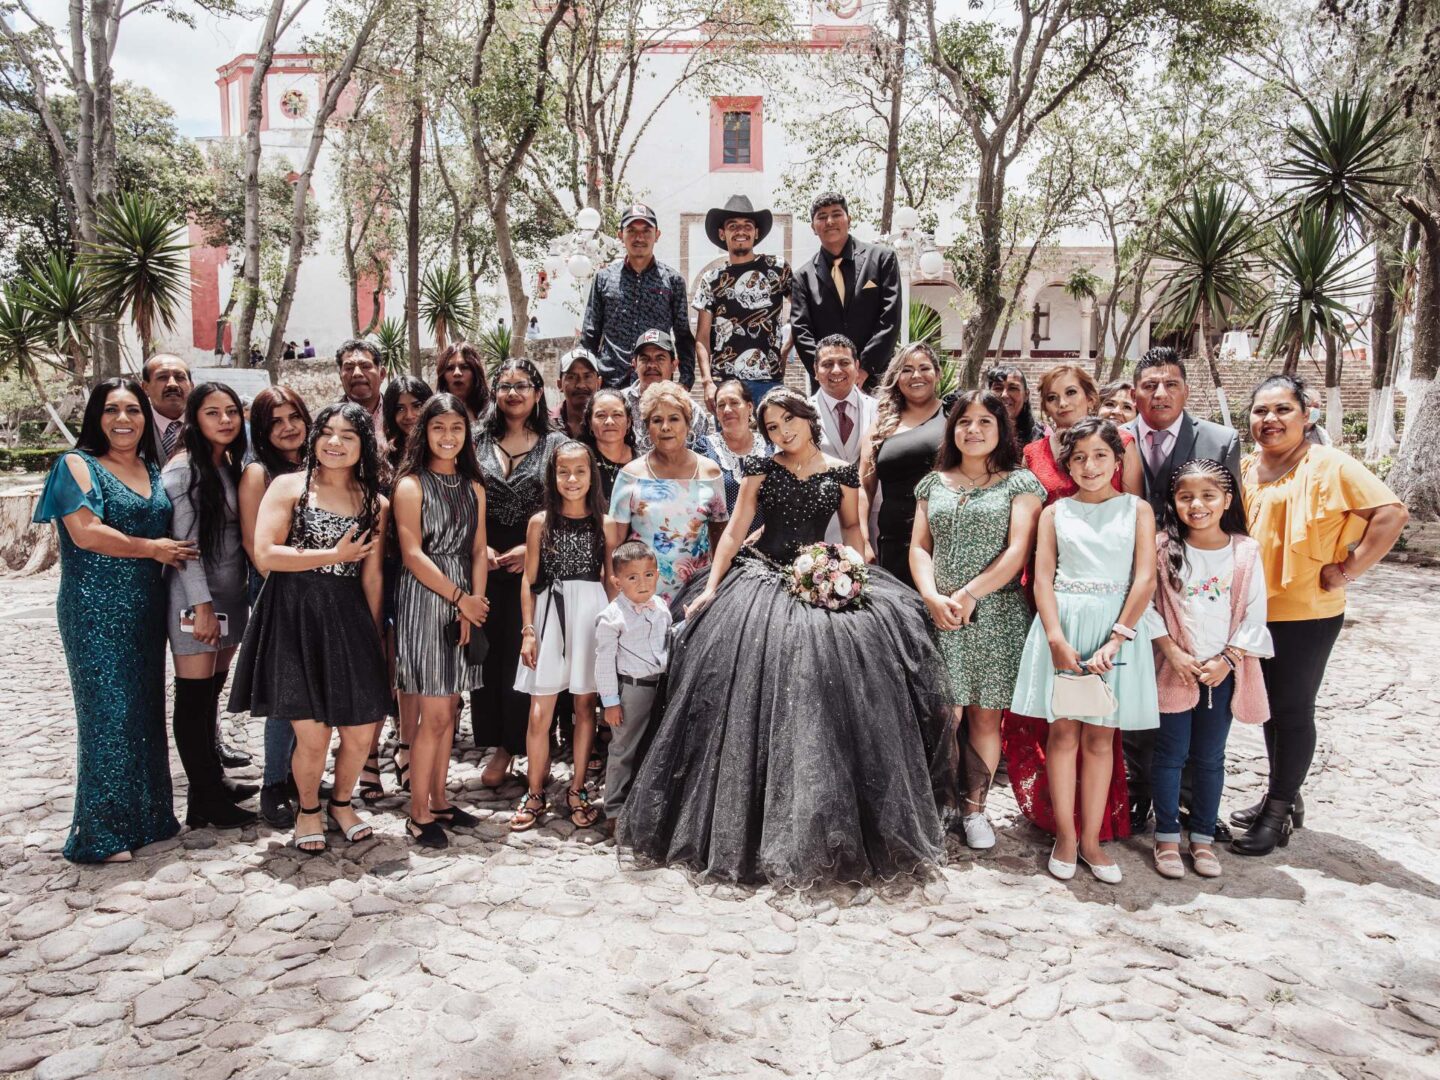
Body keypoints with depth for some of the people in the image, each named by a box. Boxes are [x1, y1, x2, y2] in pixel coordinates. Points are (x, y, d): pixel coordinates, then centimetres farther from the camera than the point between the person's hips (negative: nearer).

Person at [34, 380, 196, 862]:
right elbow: (85, 532, -15)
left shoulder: (153, 471, 14)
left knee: (146, 710, 10)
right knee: (108, 712, -4)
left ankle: (146, 815, 22)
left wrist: (173, 551, 4)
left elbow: (172, 535, 22)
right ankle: (99, 833, 6)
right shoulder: (77, 464, -3)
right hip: (96, 609, -6)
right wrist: (151, 548, -9)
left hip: (145, 607, 6)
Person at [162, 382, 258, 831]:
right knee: (194, 696, 0)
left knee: (212, 692, 16)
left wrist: (244, 594, 13)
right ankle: (204, 800, 6)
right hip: (195, 596, -8)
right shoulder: (183, 469, -11)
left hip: (230, 594, 8)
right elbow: (184, 543, -15)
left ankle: (215, 780, 27)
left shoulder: (231, 465, 12)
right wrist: (202, 605, -19)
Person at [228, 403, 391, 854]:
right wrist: (335, 555, -7)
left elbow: (372, 577, 10)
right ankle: (308, 809, 27)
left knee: (361, 733, 3)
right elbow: (265, 555, -9)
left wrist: (374, 636, 9)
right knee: (312, 736, -2)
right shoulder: (288, 486, 1)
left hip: (348, 619, 3)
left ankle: (341, 802, 33)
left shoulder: (375, 504, 9)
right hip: (293, 618, -3)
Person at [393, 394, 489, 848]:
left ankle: (439, 801, 21)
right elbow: (413, 555, -12)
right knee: (434, 714, -5)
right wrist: (460, 598, -11)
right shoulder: (411, 485, -5)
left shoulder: (474, 487, 13)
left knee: (448, 711, 10)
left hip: (465, 605, 6)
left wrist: (474, 601, -6)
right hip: (424, 601, -6)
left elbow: (479, 552, 8)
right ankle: (418, 814, 6)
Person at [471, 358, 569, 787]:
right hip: (486, 565, 2)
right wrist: (481, 547, -5)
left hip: (534, 565, -2)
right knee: (489, 656, 4)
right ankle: (500, 746, 16)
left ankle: (532, 748, 10)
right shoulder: (479, 441, 10)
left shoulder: (554, 443, 4)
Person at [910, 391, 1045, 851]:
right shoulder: (933, 483, 14)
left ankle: (975, 809, 16)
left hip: (995, 615, -2)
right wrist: (932, 597, -7)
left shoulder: (1020, 483, 4)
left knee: (985, 715, 3)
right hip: (940, 616, 2)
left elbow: (1018, 552, -6)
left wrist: (968, 596, -12)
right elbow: (919, 548, 9)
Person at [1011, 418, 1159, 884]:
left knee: (1100, 737, 7)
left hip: (1117, 626, 0)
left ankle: (1091, 839, 17)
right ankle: (1065, 837, 15)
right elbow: (1043, 580, 0)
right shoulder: (1055, 513, 7)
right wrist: (1057, 639, -13)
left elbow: (1145, 578, -4)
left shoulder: (1137, 509, 5)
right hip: (1063, 624, 0)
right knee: (1062, 733, 4)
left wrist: (1114, 640, -14)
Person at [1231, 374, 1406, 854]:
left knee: (1293, 709, 3)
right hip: (1255, 611, 6)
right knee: (1271, 706, 16)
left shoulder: (1329, 465, -12)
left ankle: (1278, 813, 15)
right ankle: (1281, 796, 31)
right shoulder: (1246, 469, 8)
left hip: (1306, 613, -6)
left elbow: (1392, 513, -19)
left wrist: (1347, 570, -18)